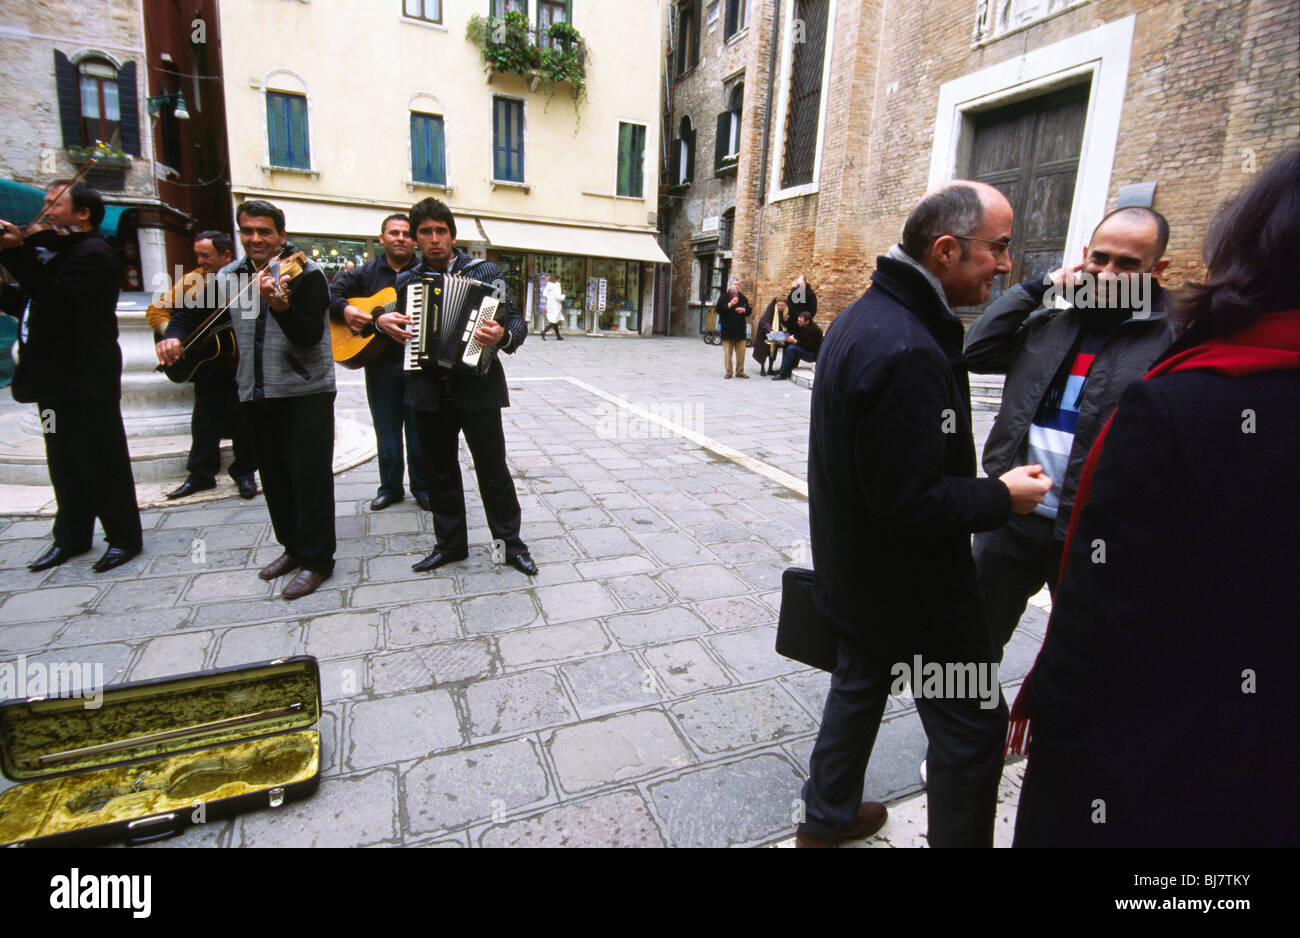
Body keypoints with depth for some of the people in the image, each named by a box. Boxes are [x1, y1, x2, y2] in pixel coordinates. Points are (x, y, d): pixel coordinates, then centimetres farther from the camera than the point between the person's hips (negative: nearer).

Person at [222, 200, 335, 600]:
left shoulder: (305, 273, -7)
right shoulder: (229, 276, 10)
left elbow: (311, 335, -18)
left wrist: (280, 304, -34)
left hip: (305, 391, -6)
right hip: (256, 393, 6)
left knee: (310, 476, -5)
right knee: (274, 476, 14)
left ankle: (315, 559, 6)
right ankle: (293, 546, 29)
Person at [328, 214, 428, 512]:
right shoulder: (366, 274, 10)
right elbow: (330, 293, 8)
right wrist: (345, 309, -11)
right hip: (379, 362, 2)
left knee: (419, 429, 5)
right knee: (386, 429, 11)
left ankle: (422, 488, 19)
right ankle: (390, 487, 25)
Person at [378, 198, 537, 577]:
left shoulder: (485, 272, -2)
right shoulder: (407, 281, 9)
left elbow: (517, 321, -5)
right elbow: (392, 319, 24)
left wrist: (503, 335, -27)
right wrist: (382, 319, 0)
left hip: (477, 388, -4)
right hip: (429, 392, 4)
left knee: (493, 470, 2)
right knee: (440, 472, 13)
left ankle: (510, 544, 15)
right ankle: (450, 544, 28)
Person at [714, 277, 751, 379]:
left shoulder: (743, 298, 14)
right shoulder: (724, 297, 1)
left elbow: (749, 310, 18)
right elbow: (718, 309, -9)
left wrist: (744, 310, -4)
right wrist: (730, 305, -19)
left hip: (740, 329, 4)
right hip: (727, 329, -4)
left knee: (741, 352, 4)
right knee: (727, 352, -2)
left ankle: (740, 371, 14)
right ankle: (727, 372, 7)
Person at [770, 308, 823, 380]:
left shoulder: (814, 329, -21)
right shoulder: (801, 326, 5)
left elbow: (809, 346, -24)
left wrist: (795, 341, -26)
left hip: (813, 354, -9)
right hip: (805, 350, 9)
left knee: (791, 348, -26)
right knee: (787, 345, -7)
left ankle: (783, 374, -24)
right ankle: (788, 370, -9)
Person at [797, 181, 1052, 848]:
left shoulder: (864, 317, 5)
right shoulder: (907, 351, -28)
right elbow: (909, 503, -28)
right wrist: (1001, 497, -13)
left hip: (855, 569, 11)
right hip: (910, 586, -10)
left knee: (859, 686, 25)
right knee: (973, 728, 9)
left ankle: (827, 817, 45)